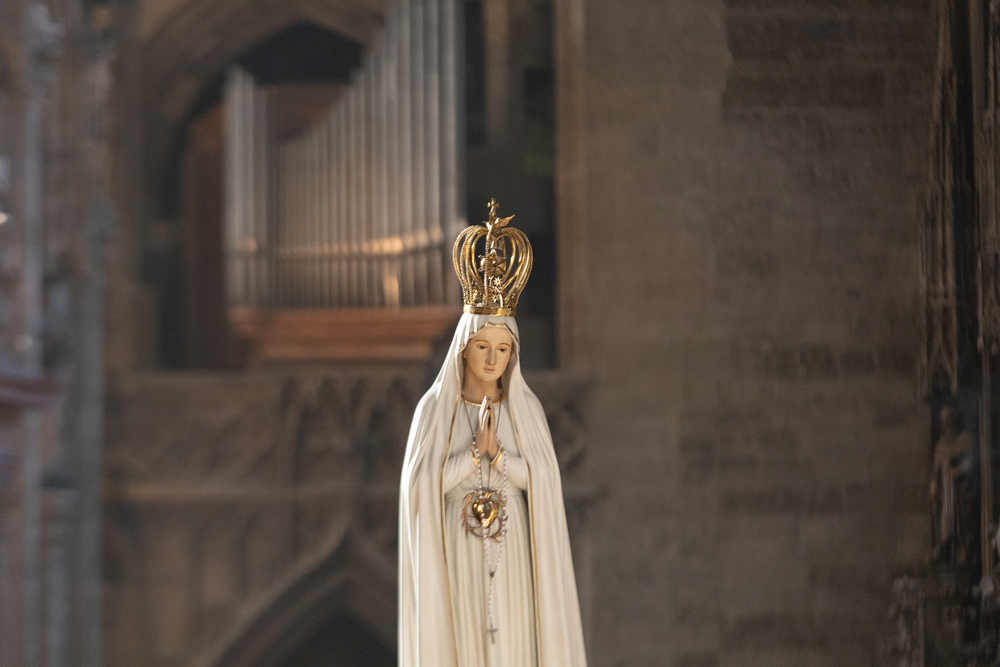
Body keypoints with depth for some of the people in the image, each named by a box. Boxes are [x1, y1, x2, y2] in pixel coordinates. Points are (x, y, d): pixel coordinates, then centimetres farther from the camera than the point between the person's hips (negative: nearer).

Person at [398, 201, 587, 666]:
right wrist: (476, 450, -20)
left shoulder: (526, 408, 3)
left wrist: (498, 453, -20)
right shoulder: (434, 408, -3)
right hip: (454, 554, -2)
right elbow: (421, 485, -11)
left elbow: (542, 481, -4)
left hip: (510, 553, 2)